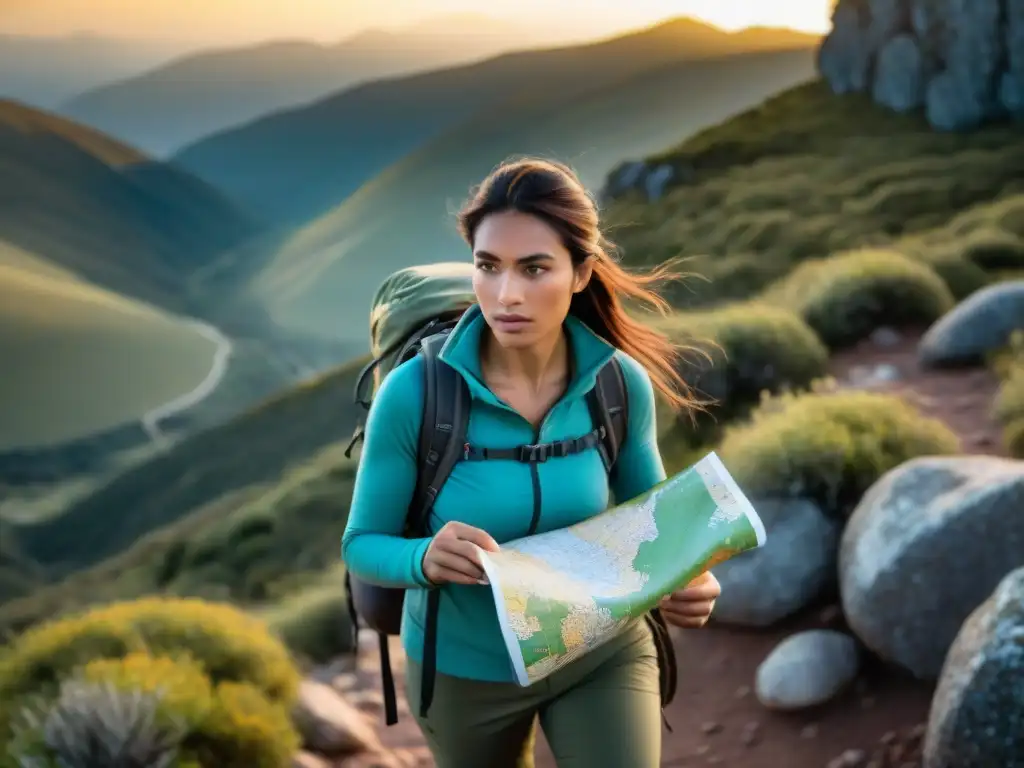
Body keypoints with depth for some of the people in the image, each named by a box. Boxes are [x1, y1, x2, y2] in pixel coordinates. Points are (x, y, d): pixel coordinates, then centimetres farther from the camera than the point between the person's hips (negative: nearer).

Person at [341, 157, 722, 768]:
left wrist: (686, 581, -25)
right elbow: (363, 544, -14)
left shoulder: (621, 383, -19)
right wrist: (426, 559, -37)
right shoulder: (414, 392, -25)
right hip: (465, 666, 0)